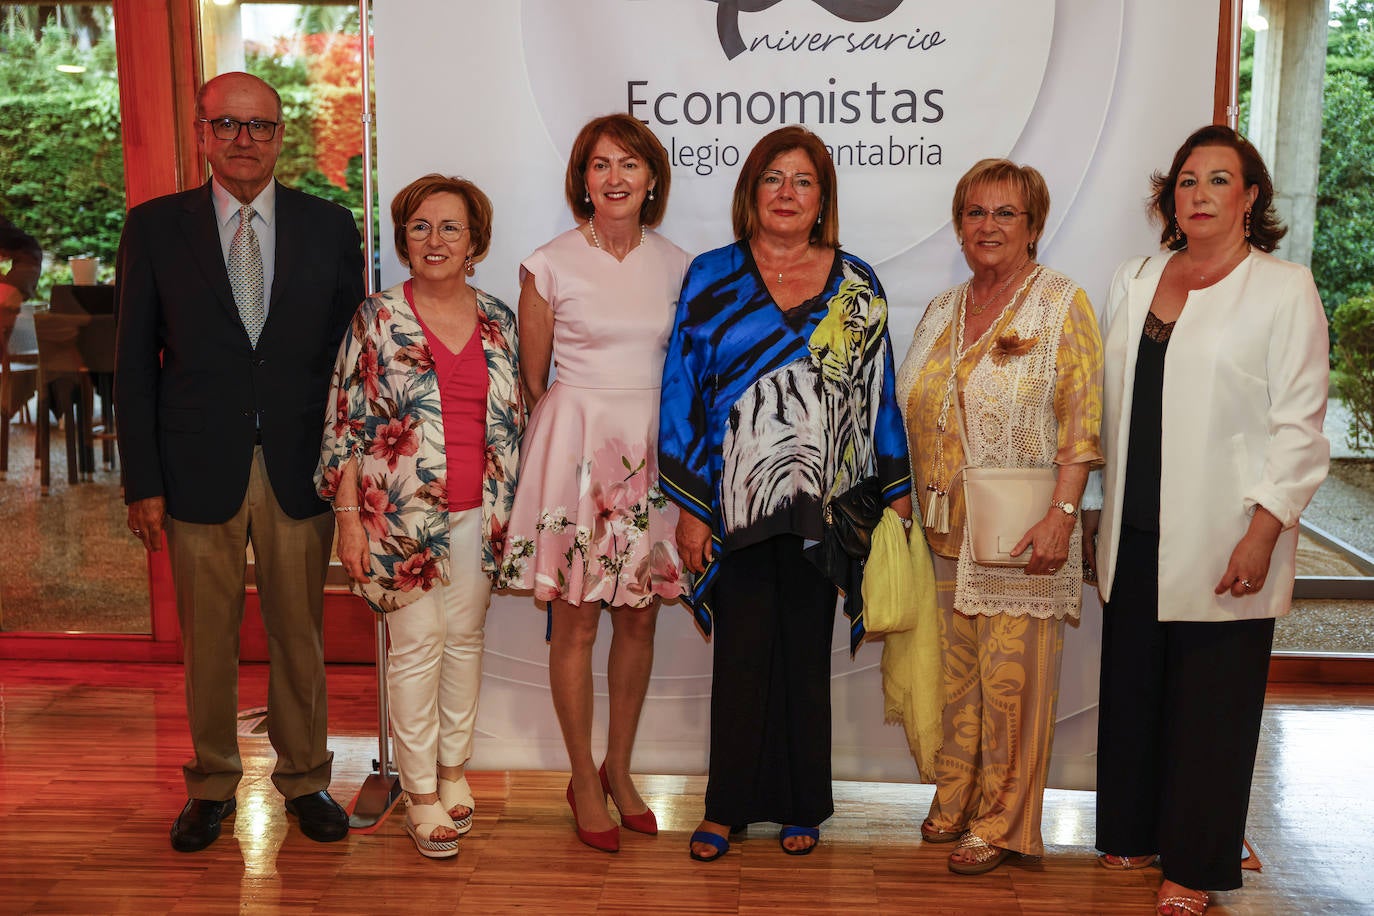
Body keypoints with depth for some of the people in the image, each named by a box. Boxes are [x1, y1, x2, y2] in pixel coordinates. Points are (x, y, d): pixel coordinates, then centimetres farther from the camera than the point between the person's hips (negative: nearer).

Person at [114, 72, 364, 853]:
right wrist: (143, 480, -3)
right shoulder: (155, 227, 3)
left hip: (301, 471, 0)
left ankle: (305, 779, 28)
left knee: (301, 635, 11)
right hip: (200, 472, 0)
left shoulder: (330, 227, 4)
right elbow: (135, 363, 2)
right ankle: (212, 785, 29)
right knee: (207, 641, 10)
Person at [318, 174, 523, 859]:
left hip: (478, 512, 3)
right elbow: (347, 422, -4)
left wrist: (512, 511, 9)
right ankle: (421, 792, 12)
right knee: (416, 642, 0)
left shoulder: (498, 321, 6)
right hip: (401, 513, -3)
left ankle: (454, 766, 29)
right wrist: (348, 518, -9)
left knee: (464, 635, 12)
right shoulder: (378, 319, -3)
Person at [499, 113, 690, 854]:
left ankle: (619, 769, 28)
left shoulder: (676, 266, 6)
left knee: (639, 618, 10)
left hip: (654, 450, 3)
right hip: (575, 447, -3)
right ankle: (584, 780, 19)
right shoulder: (549, 266, -4)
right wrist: (559, 434, 6)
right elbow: (531, 381, 4)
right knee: (575, 620, 2)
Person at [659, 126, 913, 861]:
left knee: (806, 651, 10)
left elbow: (879, 392, 9)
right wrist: (687, 507, -5)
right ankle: (729, 804, 19)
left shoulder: (856, 284, 7)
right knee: (742, 651, 3)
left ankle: (801, 804, 24)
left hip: (821, 504, 1)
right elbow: (681, 391, 0)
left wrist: (896, 490, 4)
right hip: (737, 503, -1)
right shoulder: (711, 277, 3)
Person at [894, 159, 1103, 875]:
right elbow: (913, 416, 18)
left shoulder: (1062, 303, -2)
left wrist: (1062, 514, -18)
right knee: (950, 674, 10)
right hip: (943, 533, 5)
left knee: (1010, 679, -1)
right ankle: (954, 802, 24)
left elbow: (1082, 422, -9)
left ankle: (1002, 823, 12)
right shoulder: (942, 311, 14)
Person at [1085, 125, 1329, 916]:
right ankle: (1133, 834, 31)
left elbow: (1299, 425, -8)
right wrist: (1106, 508, 12)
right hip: (1137, 532, 5)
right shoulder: (1136, 283, 11)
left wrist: (1263, 532, -14)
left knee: (1210, 704, 4)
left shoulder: (1284, 289, -5)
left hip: (1221, 543, -5)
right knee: (1132, 689, 12)